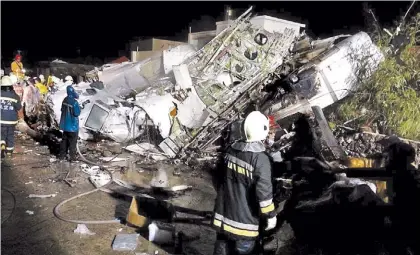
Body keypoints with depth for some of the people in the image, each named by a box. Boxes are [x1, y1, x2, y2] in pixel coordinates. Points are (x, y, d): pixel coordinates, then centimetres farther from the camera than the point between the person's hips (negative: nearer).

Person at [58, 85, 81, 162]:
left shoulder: (65, 100, 1)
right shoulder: (74, 102, -23)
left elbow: (62, 110, 11)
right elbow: (77, 113, -19)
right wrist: (78, 107, -4)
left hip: (65, 124, 7)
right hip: (72, 125, -7)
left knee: (64, 140, 18)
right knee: (73, 141, 4)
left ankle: (62, 155, 26)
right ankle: (72, 157, 10)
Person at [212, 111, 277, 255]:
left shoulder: (231, 150, -1)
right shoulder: (260, 158, -21)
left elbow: (217, 178, 9)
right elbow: (263, 191, -22)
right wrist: (270, 215, -8)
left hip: (223, 214, 6)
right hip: (245, 219, -6)